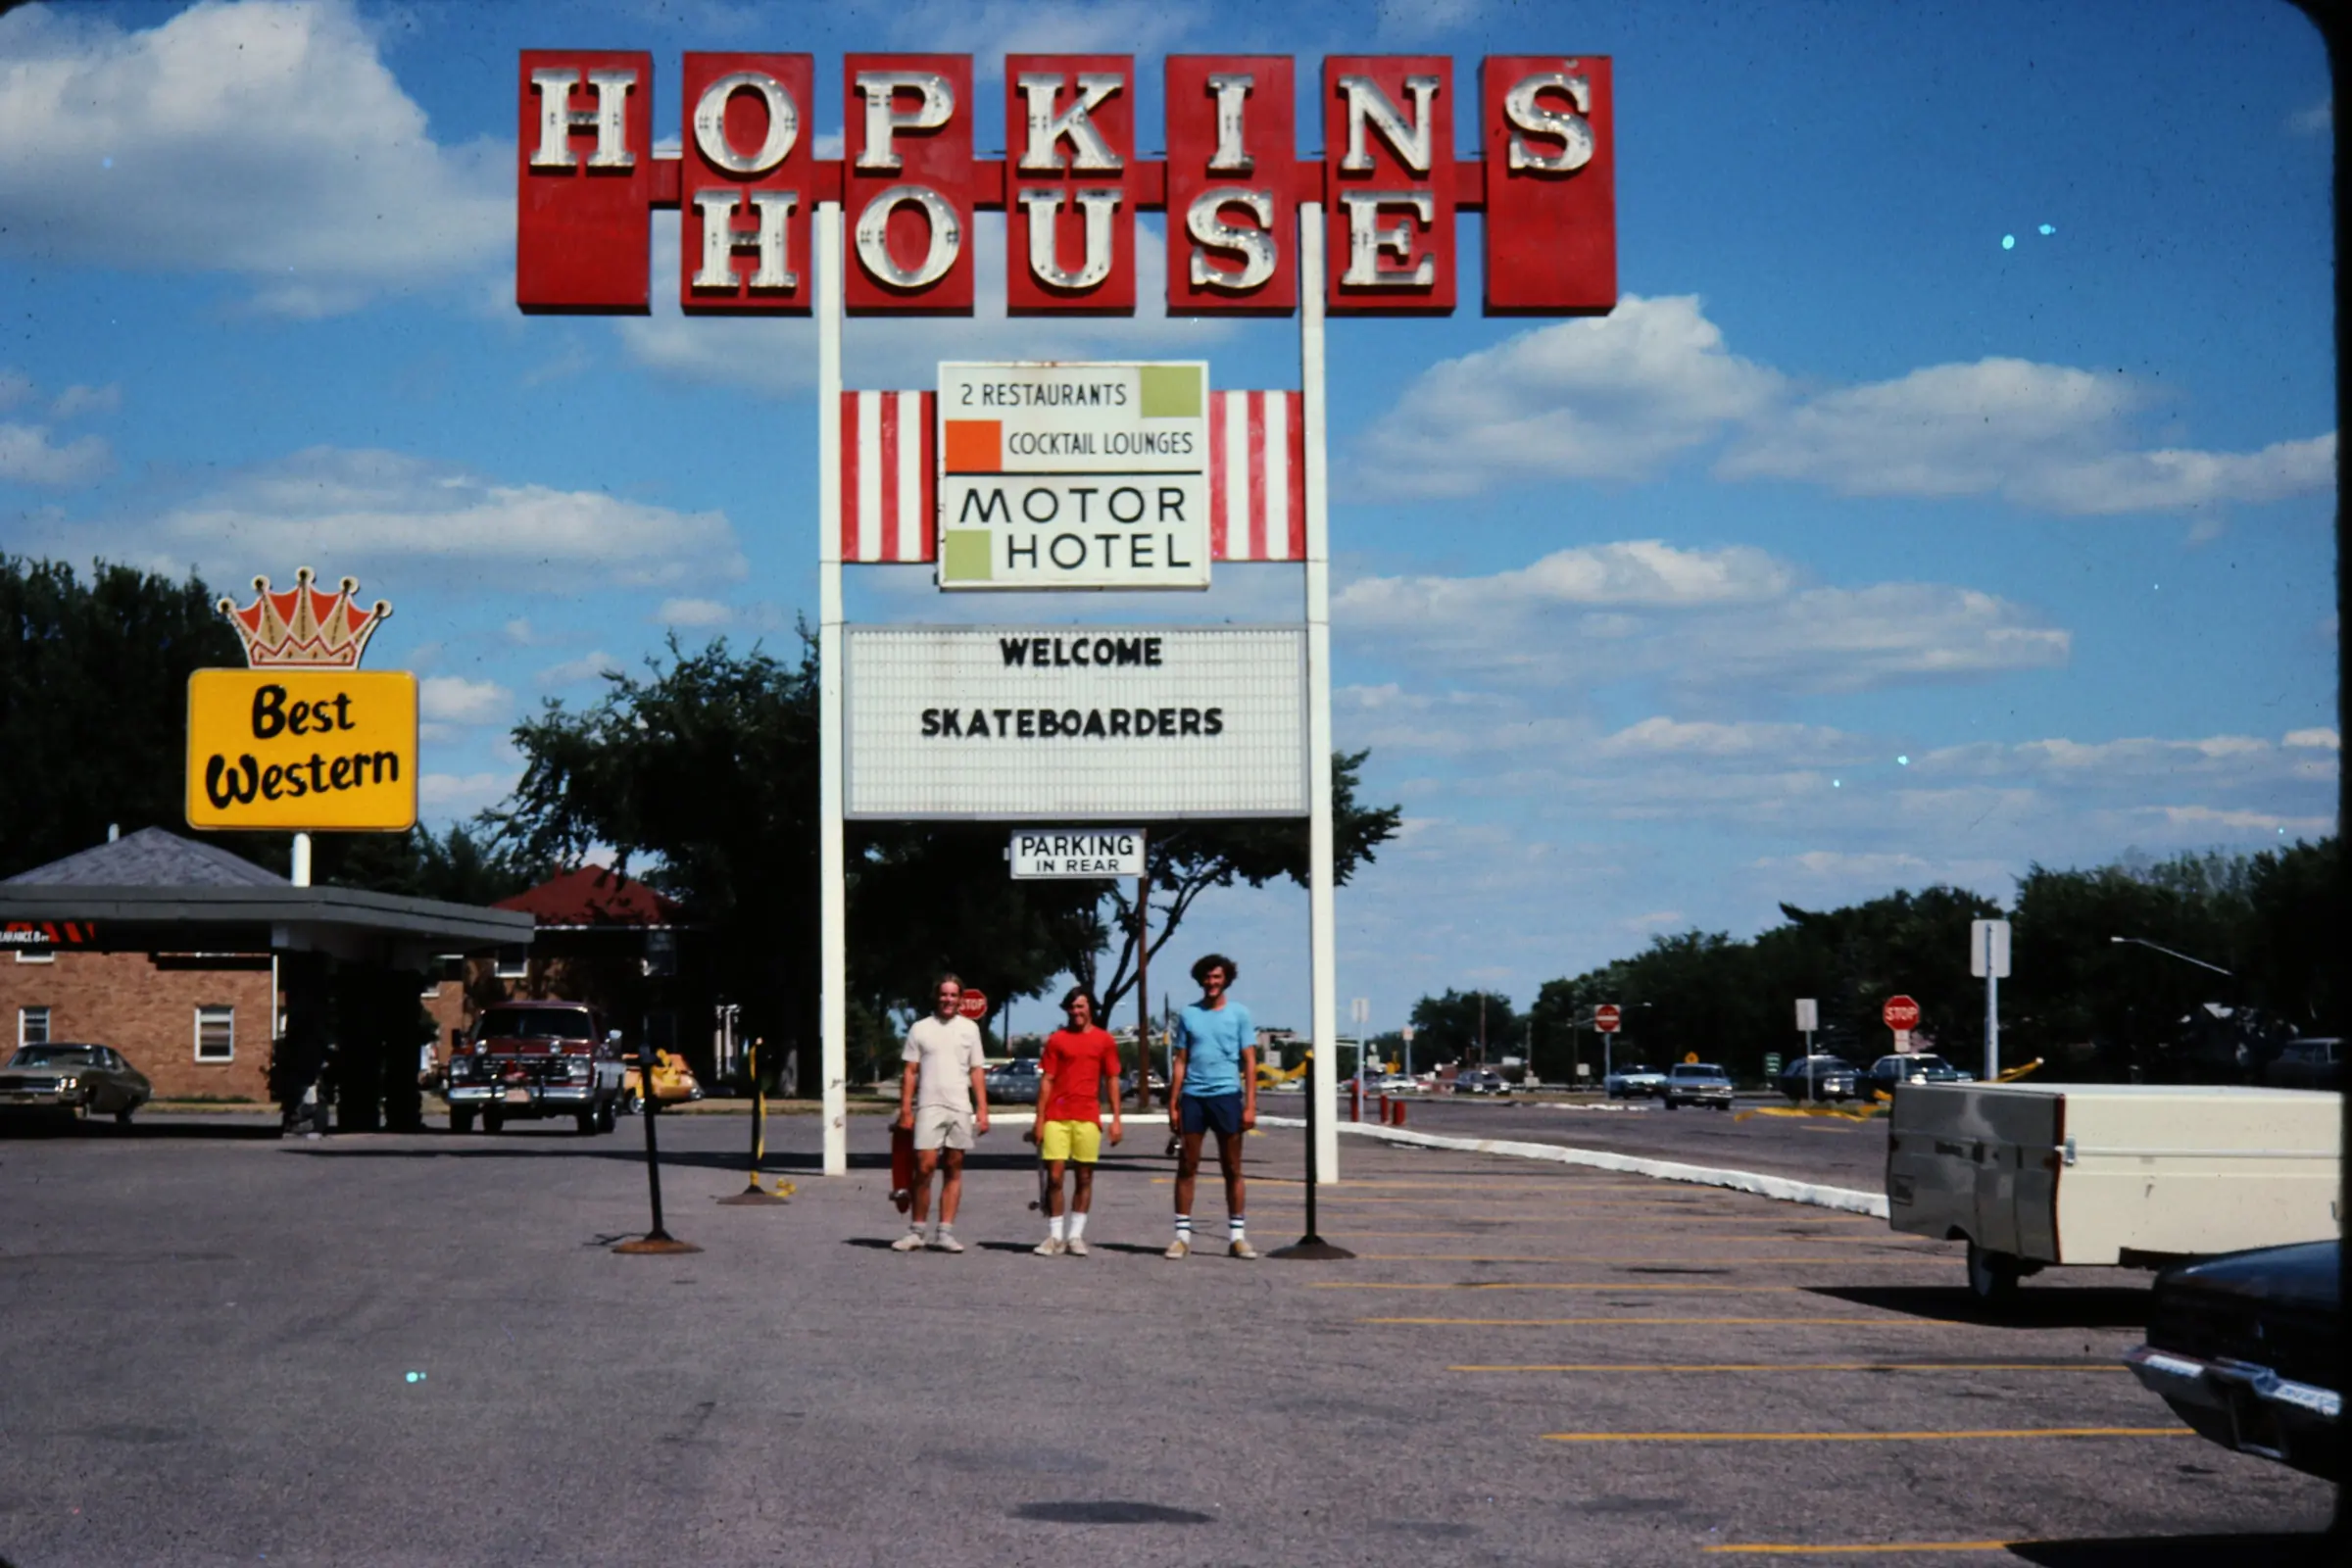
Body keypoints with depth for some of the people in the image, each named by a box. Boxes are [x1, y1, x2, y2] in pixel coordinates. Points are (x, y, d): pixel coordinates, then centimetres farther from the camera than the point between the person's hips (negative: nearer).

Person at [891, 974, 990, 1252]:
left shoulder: (969, 1028, 12)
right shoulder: (921, 1028, 6)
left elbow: (977, 1072, 11)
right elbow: (910, 1072, 4)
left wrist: (982, 1109, 4)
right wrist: (905, 1109, -3)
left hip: (960, 1108, 2)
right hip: (929, 1107, -2)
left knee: (954, 1169, 3)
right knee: (924, 1168, -10)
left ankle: (945, 1232, 6)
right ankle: (915, 1231, -2)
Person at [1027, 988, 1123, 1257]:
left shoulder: (1104, 1040, 7)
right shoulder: (1056, 1040, 6)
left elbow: (1112, 1080, 8)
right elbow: (1047, 1080, 6)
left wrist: (1116, 1118, 1)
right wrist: (1039, 1119, 1)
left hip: (1088, 1118, 0)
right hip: (1056, 1117, 0)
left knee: (1084, 1177, 4)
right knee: (1054, 1176, -4)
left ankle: (1076, 1235, 11)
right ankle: (1055, 1236, 2)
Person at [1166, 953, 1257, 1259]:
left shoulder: (1239, 1014, 4)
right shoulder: (1188, 1015, 9)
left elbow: (1249, 1062, 2)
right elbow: (1180, 1062, 10)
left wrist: (1250, 1105, -5)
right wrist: (1173, 1105, 4)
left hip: (1226, 1095, -2)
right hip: (1193, 1096, 2)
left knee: (1232, 1170, 3)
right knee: (1186, 1168, 2)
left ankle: (1237, 1236, 7)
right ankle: (1183, 1235, 6)